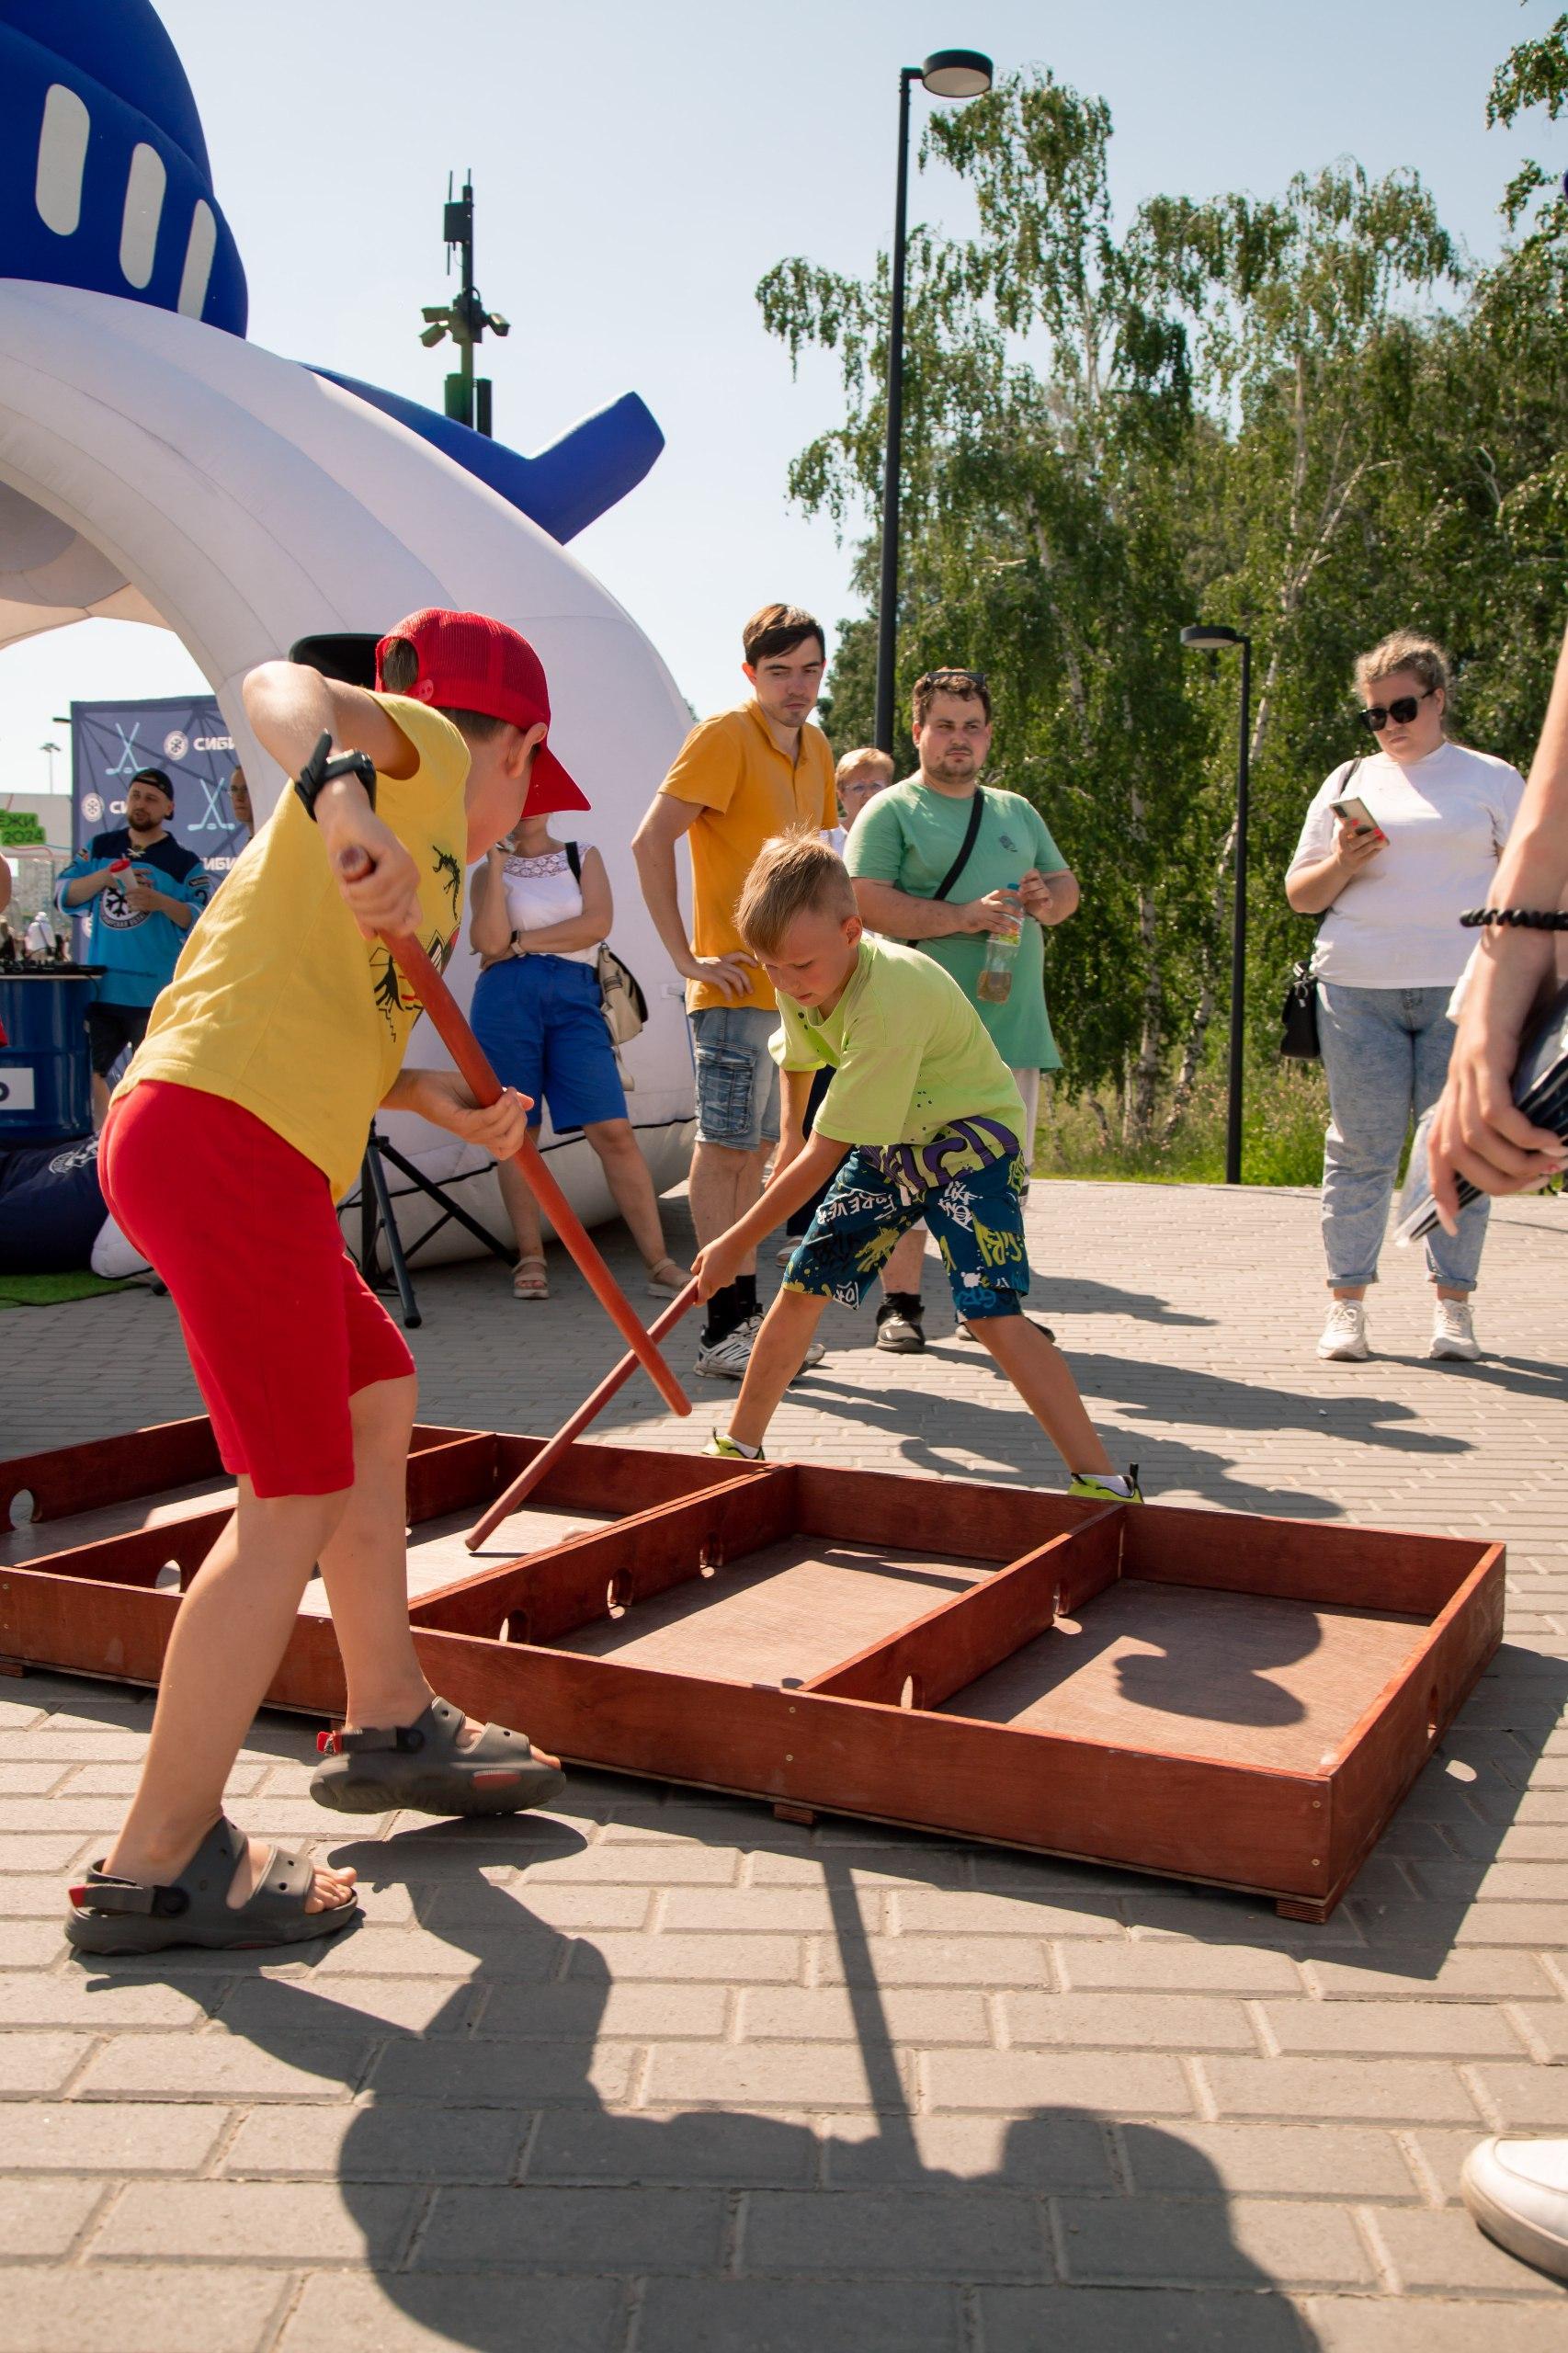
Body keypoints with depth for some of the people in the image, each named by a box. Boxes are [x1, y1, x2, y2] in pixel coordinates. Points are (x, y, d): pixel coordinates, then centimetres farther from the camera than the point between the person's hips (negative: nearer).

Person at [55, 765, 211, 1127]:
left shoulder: (185, 863, 1)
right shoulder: (100, 848, 12)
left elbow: (202, 921, -8)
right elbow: (64, 896, 5)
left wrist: (161, 902, -24)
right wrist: (104, 877, -11)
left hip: (156, 996, -4)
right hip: (99, 989, 5)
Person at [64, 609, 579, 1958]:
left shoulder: (414, 836, 27)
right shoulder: (425, 749, 3)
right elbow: (281, 688, -18)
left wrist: (454, 1111, 25)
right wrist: (344, 800, -37)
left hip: (213, 1142, 10)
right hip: (224, 1142, -10)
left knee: (375, 1402, 22)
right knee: (295, 1501, -5)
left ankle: (390, 1727, 35)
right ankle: (158, 1867, 6)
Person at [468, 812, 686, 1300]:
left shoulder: (583, 856, 17)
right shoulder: (490, 871, 14)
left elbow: (598, 922, -1)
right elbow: (490, 942, -4)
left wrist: (521, 941, -2)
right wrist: (497, 861, -3)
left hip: (575, 999, 0)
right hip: (507, 998, 0)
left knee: (614, 1131, -10)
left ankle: (659, 1262, -12)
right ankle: (530, 1260, 9)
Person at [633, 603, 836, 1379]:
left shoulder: (815, 748, 15)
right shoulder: (725, 736, -10)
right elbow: (651, 841, -17)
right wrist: (687, 956, -17)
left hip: (792, 987, 8)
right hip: (736, 982, -8)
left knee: (753, 1151, 12)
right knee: (724, 1148, -4)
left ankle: (746, 1313, 20)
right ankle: (723, 1328, 1)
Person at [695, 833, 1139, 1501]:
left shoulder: (888, 1001, -35)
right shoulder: (804, 976, -10)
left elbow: (824, 1156, -31)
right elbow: (796, 1055, 19)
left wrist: (734, 1244, -24)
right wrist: (789, 1135, 22)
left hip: (970, 1136, -8)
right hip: (888, 1146, 8)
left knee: (992, 1312, -23)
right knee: (802, 1285, 6)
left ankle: (1104, 1482, -19)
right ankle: (739, 1445, 22)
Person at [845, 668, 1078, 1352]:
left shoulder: (1017, 811, 21)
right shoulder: (892, 811, 1)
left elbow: (1066, 884, 24)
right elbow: (865, 903, -11)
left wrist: (1048, 899, 0)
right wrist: (963, 917, -18)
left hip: (1014, 1027, 6)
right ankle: (900, 1303, 5)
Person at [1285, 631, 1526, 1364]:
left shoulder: (1492, 779, 12)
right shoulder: (1347, 782, 16)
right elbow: (1300, 894, 16)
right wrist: (1340, 863, -5)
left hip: (1464, 988, -1)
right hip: (1358, 988, 1)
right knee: (1360, 1147, 0)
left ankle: (1453, 1304, 8)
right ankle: (1346, 1304, 5)